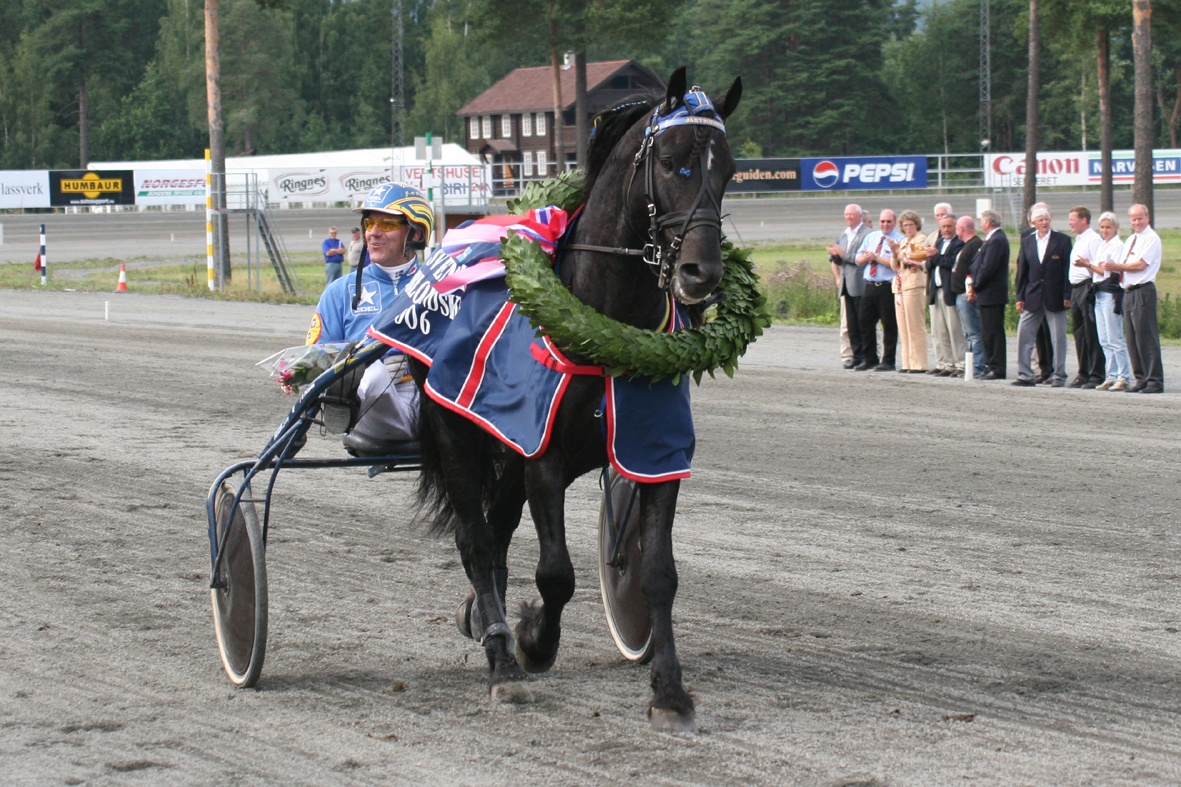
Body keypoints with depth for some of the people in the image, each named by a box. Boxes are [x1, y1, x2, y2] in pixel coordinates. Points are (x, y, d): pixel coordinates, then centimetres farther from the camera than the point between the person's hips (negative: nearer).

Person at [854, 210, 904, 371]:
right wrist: (866, 257, -7)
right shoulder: (870, 237, 17)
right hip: (870, 286, 6)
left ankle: (888, 361, 4)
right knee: (865, 322, 8)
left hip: (888, 288, -6)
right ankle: (870, 359, 18)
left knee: (889, 325, -2)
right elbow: (859, 259, 15)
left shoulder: (899, 240, -4)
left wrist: (876, 257, -13)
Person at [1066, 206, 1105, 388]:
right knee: (1079, 333, 11)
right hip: (1076, 289, 10)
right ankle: (1083, 374, 16)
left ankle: (1096, 376, -7)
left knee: (1092, 334, -8)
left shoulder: (1094, 240, -10)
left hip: (1088, 289, -10)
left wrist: (1087, 264, -31)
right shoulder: (1078, 240, 20)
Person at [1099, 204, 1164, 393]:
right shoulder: (1130, 240, 21)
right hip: (1128, 291, 9)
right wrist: (1114, 269, -2)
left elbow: (1141, 264, -15)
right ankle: (1141, 379, 14)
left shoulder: (1151, 238, -6)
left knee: (1146, 337, -10)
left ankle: (1154, 381, -9)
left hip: (1143, 291, -9)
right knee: (1132, 338, 9)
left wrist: (1117, 266, -8)